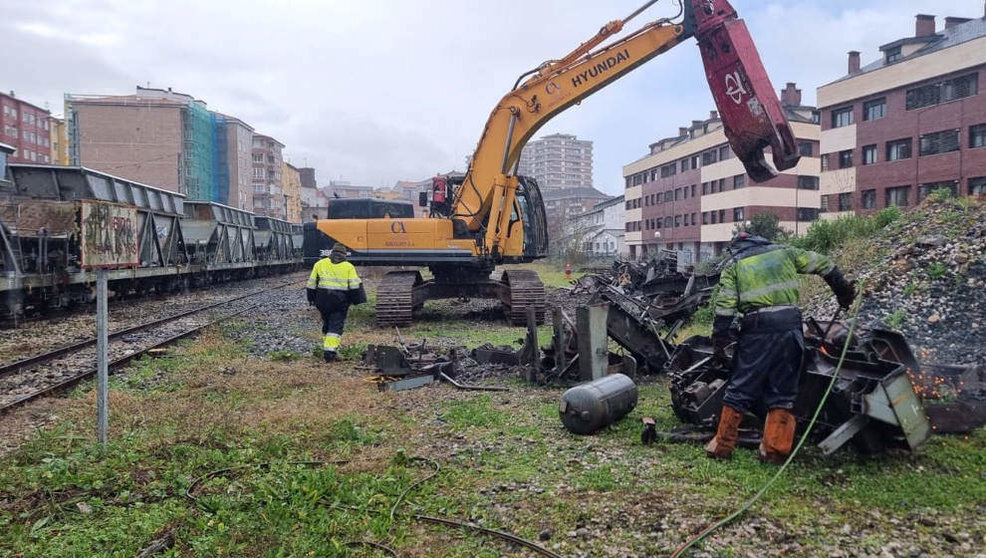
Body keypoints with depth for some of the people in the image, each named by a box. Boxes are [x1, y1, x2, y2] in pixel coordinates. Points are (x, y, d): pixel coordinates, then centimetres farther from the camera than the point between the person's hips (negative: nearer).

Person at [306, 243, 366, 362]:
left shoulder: (320, 264, 9)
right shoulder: (348, 267, 4)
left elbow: (312, 283, 9)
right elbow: (355, 285, -3)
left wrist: (311, 299, 17)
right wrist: (357, 300, 6)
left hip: (323, 299, 2)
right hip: (341, 301, -2)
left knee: (326, 324, 18)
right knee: (336, 325, -1)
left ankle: (326, 347, 23)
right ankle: (330, 349, -14)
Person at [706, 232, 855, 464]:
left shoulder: (734, 265, 10)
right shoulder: (784, 251, 17)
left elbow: (725, 304, -1)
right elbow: (823, 264, 19)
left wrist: (719, 339, 2)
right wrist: (844, 290, 31)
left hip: (758, 329, -2)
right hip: (790, 324, 2)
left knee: (741, 388, 4)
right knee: (782, 391, 9)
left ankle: (723, 445, 6)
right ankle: (776, 449, 6)